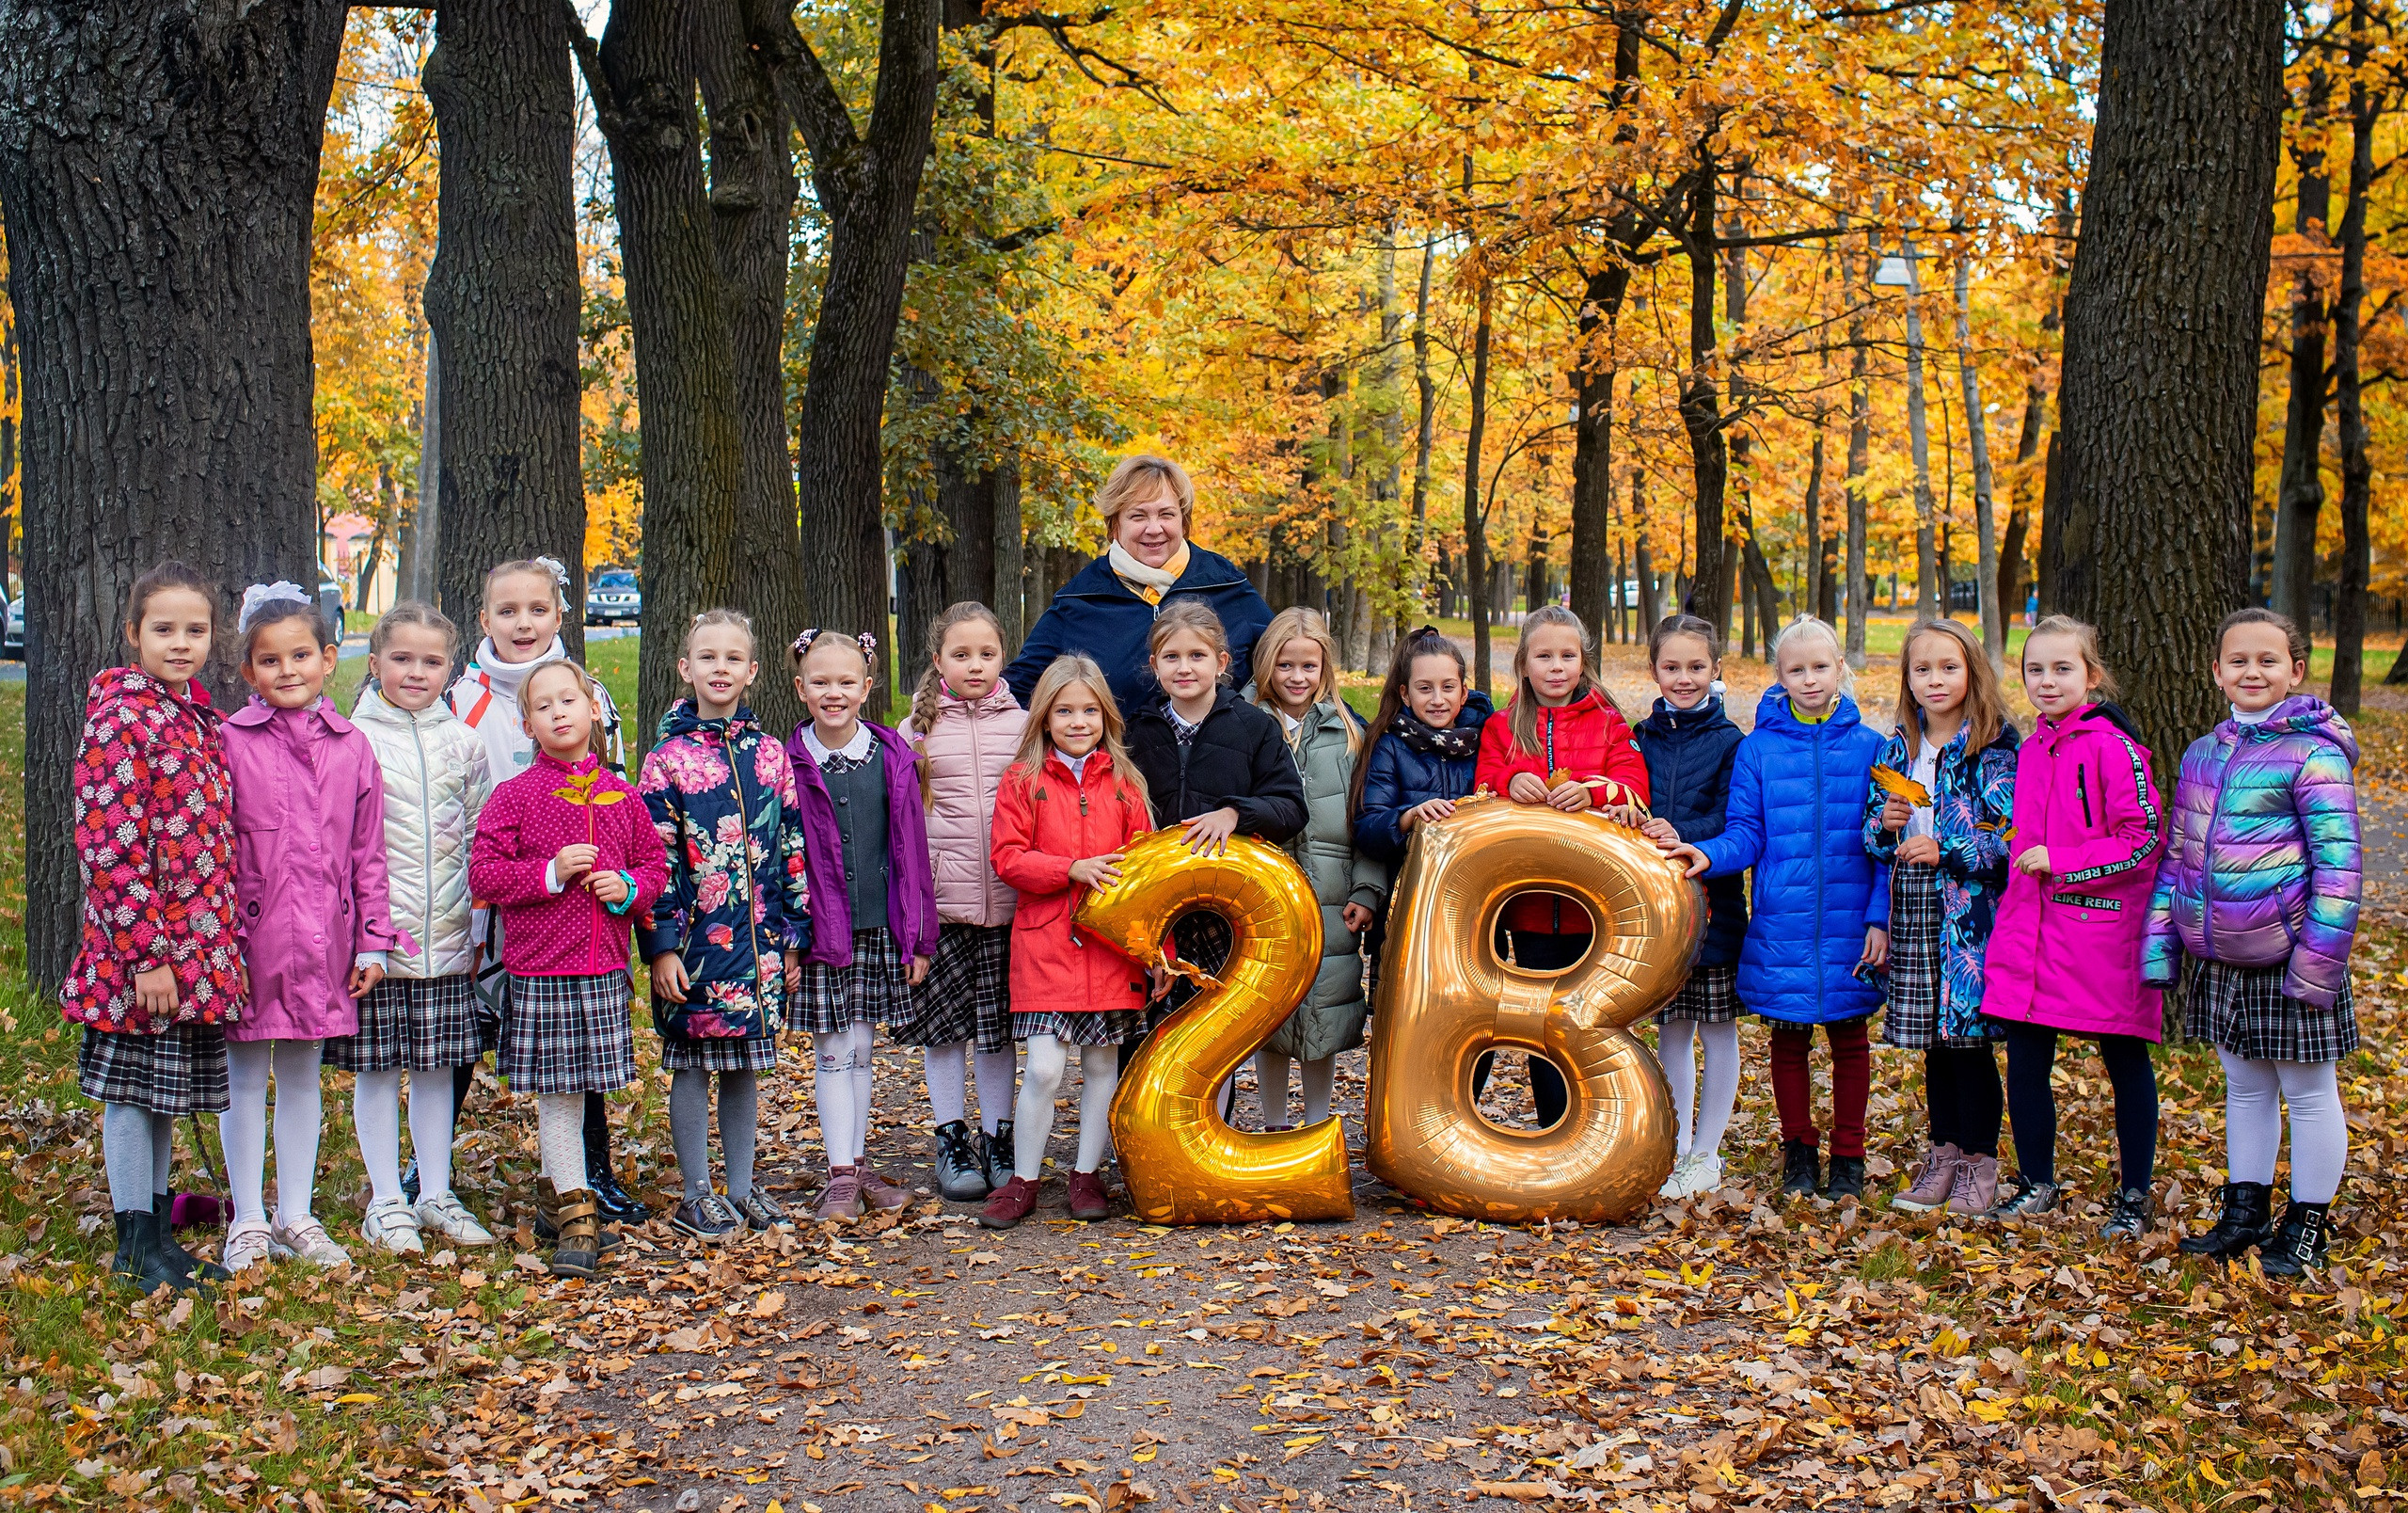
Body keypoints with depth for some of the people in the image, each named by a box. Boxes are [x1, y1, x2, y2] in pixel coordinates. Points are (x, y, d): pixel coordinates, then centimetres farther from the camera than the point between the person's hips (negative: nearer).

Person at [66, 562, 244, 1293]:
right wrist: (145, 953, -20)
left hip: (196, 949, 8)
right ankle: (135, 1245, 13)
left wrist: (218, 947, 15)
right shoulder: (121, 718, -13)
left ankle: (158, 1230, 26)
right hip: (138, 949, -8)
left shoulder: (199, 719, 12)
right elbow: (109, 847, -18)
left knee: (166, 1092, 16)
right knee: (131, 1089, 4)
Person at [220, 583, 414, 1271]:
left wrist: (372, 939, 6)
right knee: (245, 1075, 6)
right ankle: (249, 1220, 18)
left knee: (303, 1074, 12)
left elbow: (368, 852, 8)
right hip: (249, 932, -3)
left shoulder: (352, 748, 4)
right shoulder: (230, 743, -5)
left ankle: (296, 1216, 23)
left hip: (320, 938, 3)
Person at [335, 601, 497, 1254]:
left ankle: (436, 1194, 21)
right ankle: (385, 1201, 15)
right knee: (376, 1068, 5)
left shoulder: (461, 742, 7)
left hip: (445, 936, 3)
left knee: (438, 1065, 11)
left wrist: (477, 927, 9)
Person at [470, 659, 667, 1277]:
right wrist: (550, 874, -16)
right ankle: (576, 1213, 6)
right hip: (540, 969, -3)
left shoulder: (620, 795, 8)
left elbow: (655, 862, 14)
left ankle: (556, 1196, 28)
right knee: (556, 1093, 0)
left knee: (578, 1090, 11)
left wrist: (629, 888, -6)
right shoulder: (514, 795, -2)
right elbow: (483, 873, -6)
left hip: (605, 969, 3)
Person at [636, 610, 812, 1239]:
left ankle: (742, 1189, 21)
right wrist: (661, 945, -11)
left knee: (747, 1065, 11)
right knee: (692, 1064, 5)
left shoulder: (771, 756, 7)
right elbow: (653, 856, -6)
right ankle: (697, 1194, 15)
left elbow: (792, 850, 9)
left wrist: (793, 938, 6)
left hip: (758, 940, 3)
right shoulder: (668, 757, -3)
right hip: (693, 938, -3)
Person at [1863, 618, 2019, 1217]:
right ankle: (1944, 1151, 22)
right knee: (1932, 1038, 11)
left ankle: (1980, 1159, 12)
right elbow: (1873, 833, 16)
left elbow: (2009, 832, -11)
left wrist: (1946, 851, -19)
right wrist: (1885, 824, -5)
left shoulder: (1996, 747, -6)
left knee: (1969, 1031, -1)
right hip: (1913, 907, 5)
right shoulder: (1898, 746, 11)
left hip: (1971, 907, -5)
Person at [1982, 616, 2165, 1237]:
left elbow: (2144, 837, -15)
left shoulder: (2112, 746, -11)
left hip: (2103, 931, -6)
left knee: (2126, 1061, 8)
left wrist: (2059, 861, -18)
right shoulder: (2029, 751, 11)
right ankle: (2036, 1181, 25)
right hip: (2031, 930, 6)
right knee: (2024, 1058, 9)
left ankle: (2134, 1194, 21)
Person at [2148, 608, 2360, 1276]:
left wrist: (2319, 959, -18)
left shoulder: (2313, 753, -12)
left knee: (2308, 1092, 8)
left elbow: (2337, 862, -15)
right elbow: (2176, 853, 14)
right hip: (2222, 960, 6)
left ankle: (2307, 1224, 21)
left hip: (2287, 957, -6)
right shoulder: (2201, 755, 8)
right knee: (2244, 1086, 18)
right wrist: (2159, 942, 9)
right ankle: (2245, 1212, 31)